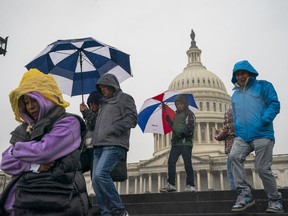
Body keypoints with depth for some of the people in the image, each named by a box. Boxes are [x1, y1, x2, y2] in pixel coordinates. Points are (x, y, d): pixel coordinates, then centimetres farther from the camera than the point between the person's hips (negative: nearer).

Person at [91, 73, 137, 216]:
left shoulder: (124, 98, 6)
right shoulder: (105, 103, 29)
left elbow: (132, 119, -6)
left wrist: (111, 130, -11)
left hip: (114, 145, -8)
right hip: (99, 146, 8)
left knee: (100, 174, -24)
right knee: (96, 181, -1)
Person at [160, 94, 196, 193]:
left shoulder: (189, 114, 0)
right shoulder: (176, 114, 23)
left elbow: (190, 128, -12)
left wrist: (181, 134, -21)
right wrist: (169, 121, 16)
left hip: (186, 143, -7)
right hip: (176, 143, 7)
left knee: (187, 164, -5)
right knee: (171, 162, -3)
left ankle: (190, 185, 1)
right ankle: (171, 184, 0)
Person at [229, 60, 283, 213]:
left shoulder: (263, 86, 7)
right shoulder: (235, 94, 23)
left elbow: (274, 104, -4)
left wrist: (264, 121, -19)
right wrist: (237, 131, 13)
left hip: (262, 135, -4)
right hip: (242, 136, 4)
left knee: (263, 169, -6)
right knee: (234, 156, -23)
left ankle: (275, 200, 15)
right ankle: (244, 194, -16)